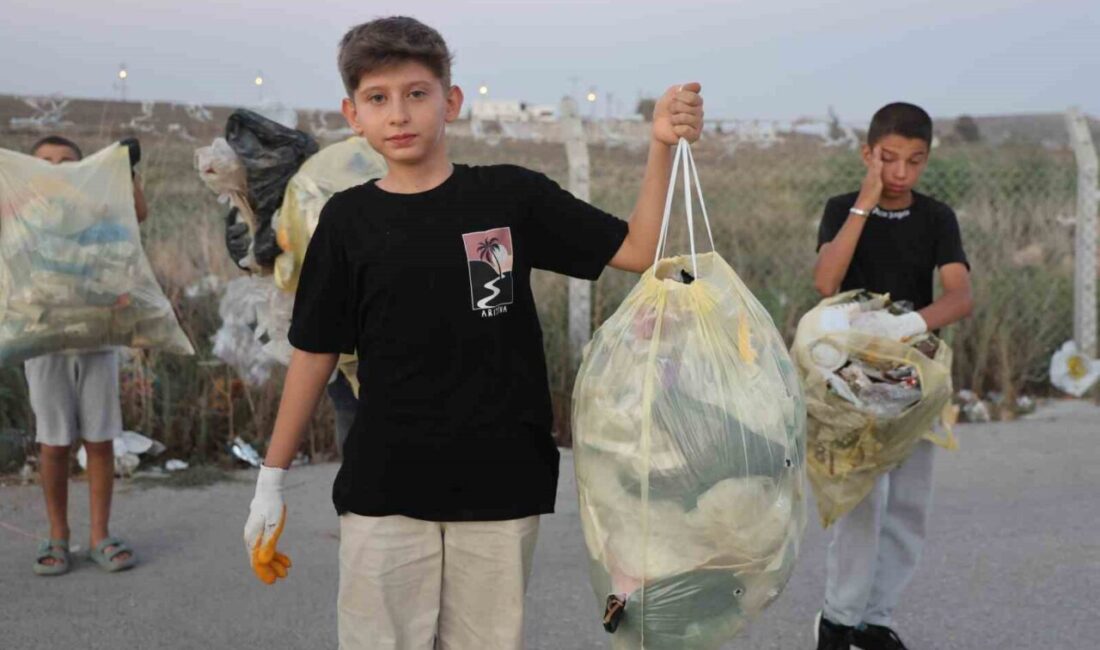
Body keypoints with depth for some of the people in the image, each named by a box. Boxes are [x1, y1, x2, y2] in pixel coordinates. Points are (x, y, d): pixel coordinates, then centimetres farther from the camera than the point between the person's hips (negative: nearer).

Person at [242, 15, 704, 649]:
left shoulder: (511, 195, -2)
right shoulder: (349, 219, 0)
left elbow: (639, 250, -3)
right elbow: (315, 352, 6)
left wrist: (662, 146, -16)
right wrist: (272, 479, 7)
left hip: (500, 487, 0)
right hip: (383, 493, 0)